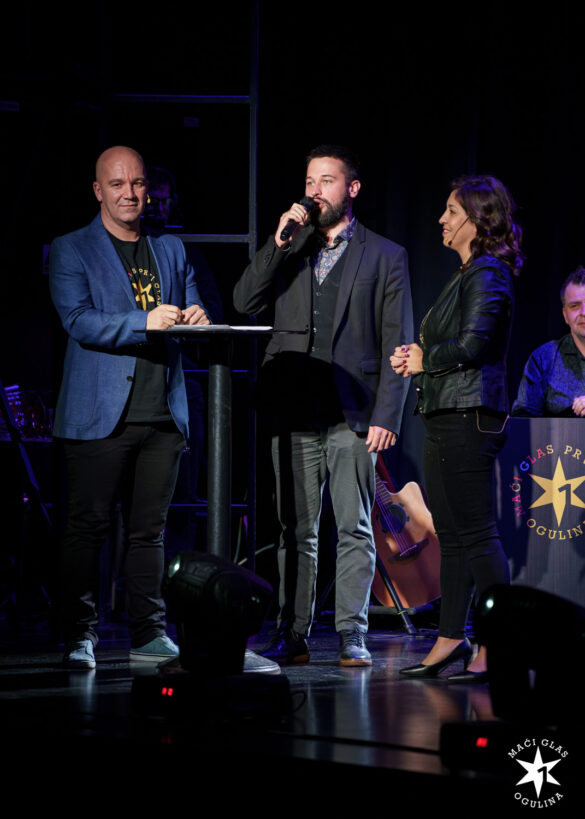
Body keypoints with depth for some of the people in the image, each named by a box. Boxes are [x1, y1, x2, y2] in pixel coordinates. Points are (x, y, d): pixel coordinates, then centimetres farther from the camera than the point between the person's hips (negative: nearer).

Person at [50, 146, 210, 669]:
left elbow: (192, 310, 18)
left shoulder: (171, 250, 17)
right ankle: (80, 638, 2)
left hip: (163, 414, 4)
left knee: (149, 528, 7)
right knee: (88, 526, -3)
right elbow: (78, 320, -10)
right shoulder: (71, 251, 2)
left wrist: (197, 318, -8)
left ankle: (149, 635, 12)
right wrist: (145, 323, -24)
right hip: (99, 415, -4)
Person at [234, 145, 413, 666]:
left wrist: (387, 416, -8)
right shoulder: (289, 250, 16)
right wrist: (280, 241, -6)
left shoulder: (385, 256, 6)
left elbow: (396, 344, 2)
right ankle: (293, 636, 7)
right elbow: (245, 303, 2)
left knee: (354, 529, -2)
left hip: (352, 415, -3)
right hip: (295, 412, 3)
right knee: (296, 530, 4)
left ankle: (352, 635, 3)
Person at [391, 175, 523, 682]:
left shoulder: (487, 275, -11)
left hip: (469, 416, -11)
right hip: (448, 416, 11)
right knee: (451, 535, 12)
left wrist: (423, 359, -3)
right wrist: (417, 355, 6)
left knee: (477, 534, -10)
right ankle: (451, 640, 16)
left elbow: (470, 347, -19)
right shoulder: (468, 274, 20)